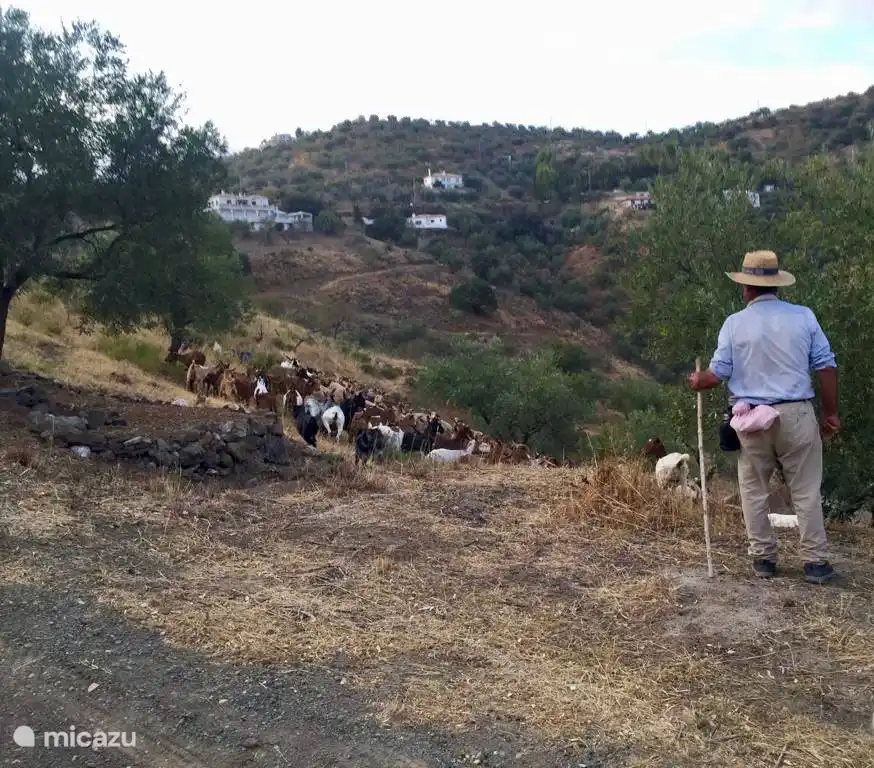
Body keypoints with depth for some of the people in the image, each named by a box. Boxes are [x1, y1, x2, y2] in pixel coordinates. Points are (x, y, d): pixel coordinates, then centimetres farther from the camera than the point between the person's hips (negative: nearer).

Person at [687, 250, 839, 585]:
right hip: (796, 414, 0)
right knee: (806, 491, 9)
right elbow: (826, 367, 0)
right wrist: (830, 413, 9)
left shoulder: (735, 323, -3)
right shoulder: (803, 316, 0)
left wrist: (697, 382, 19)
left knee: (754, 490, 13)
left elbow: (717, 375, -3)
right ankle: (815, 561, 12)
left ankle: (763, 557, 19)